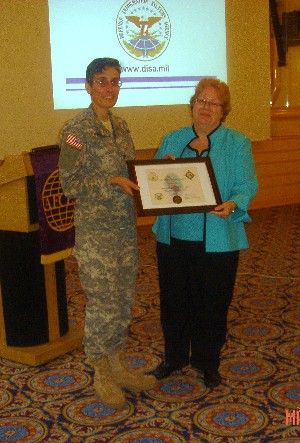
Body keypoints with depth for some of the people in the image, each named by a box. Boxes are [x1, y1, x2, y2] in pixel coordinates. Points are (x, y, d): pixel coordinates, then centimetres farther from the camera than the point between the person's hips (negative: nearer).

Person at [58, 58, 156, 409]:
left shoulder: (120, 126, 11)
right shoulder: (76, 130, -11)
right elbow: (70, 183, -13)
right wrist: (112, 181, -22)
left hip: (125, 226, 7)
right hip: (95, 231, -7)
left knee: (123, 300, 14)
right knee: (102, 302, 2)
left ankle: (117, 365, 30)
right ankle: (101, 375, 20)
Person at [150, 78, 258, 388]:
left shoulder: (237, 143, 0)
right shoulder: (173, 140, 10)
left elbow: (246, 186, -8)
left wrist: (233, 205, -29)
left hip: (216, 241, -3)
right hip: (173, 236, 3)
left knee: (212, 303, 8)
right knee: (173, 300, 13)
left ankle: (207, 362, 28)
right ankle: (174, 356, 33)